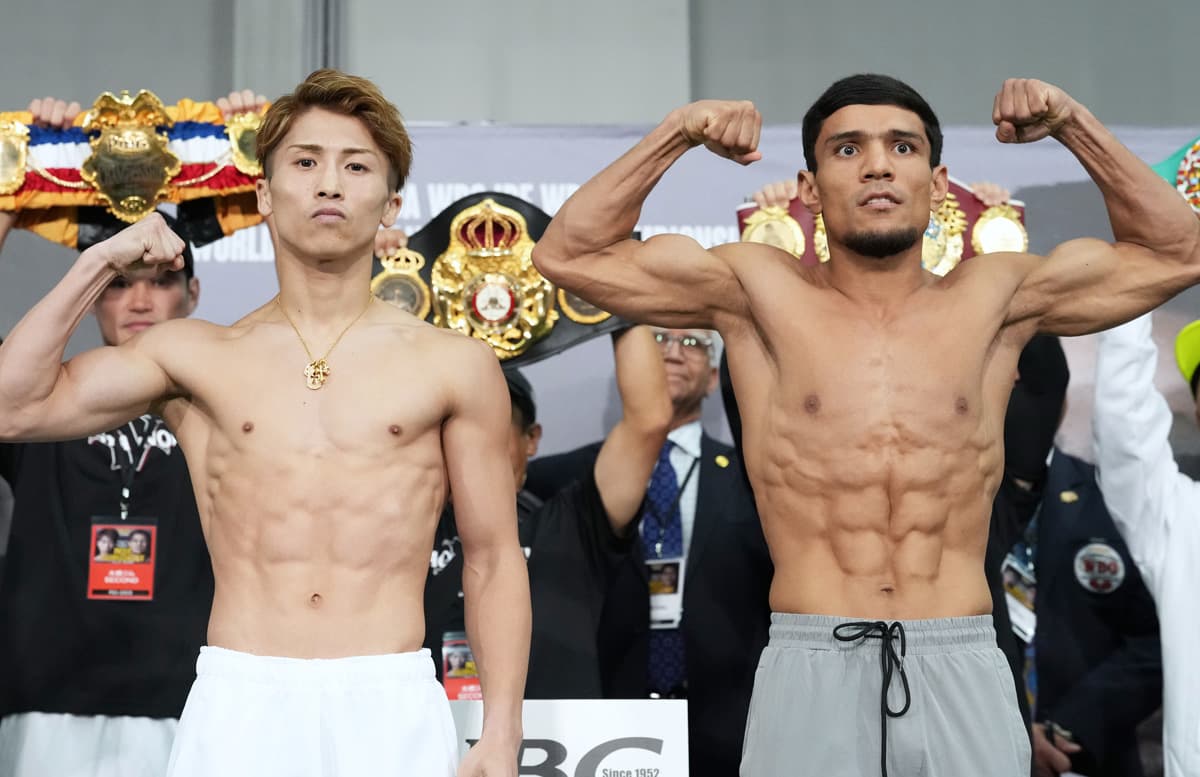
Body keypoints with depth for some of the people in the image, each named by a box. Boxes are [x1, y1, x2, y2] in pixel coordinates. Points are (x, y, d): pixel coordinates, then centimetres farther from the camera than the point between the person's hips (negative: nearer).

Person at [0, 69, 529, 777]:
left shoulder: (454, 365, 6)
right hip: (236, 705, 1)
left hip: (392, 709, 0)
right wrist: (99, 264, 4)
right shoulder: (197, 357, 9)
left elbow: (494, 563, 7)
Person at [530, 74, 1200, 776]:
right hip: (810, 669, -1)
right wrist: (679, 133, -2)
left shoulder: (992, 299, 8)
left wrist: (1073, 123, 6)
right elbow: (568, 255, 3)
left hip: (964, 671, 2)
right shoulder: (760, 294, 4)